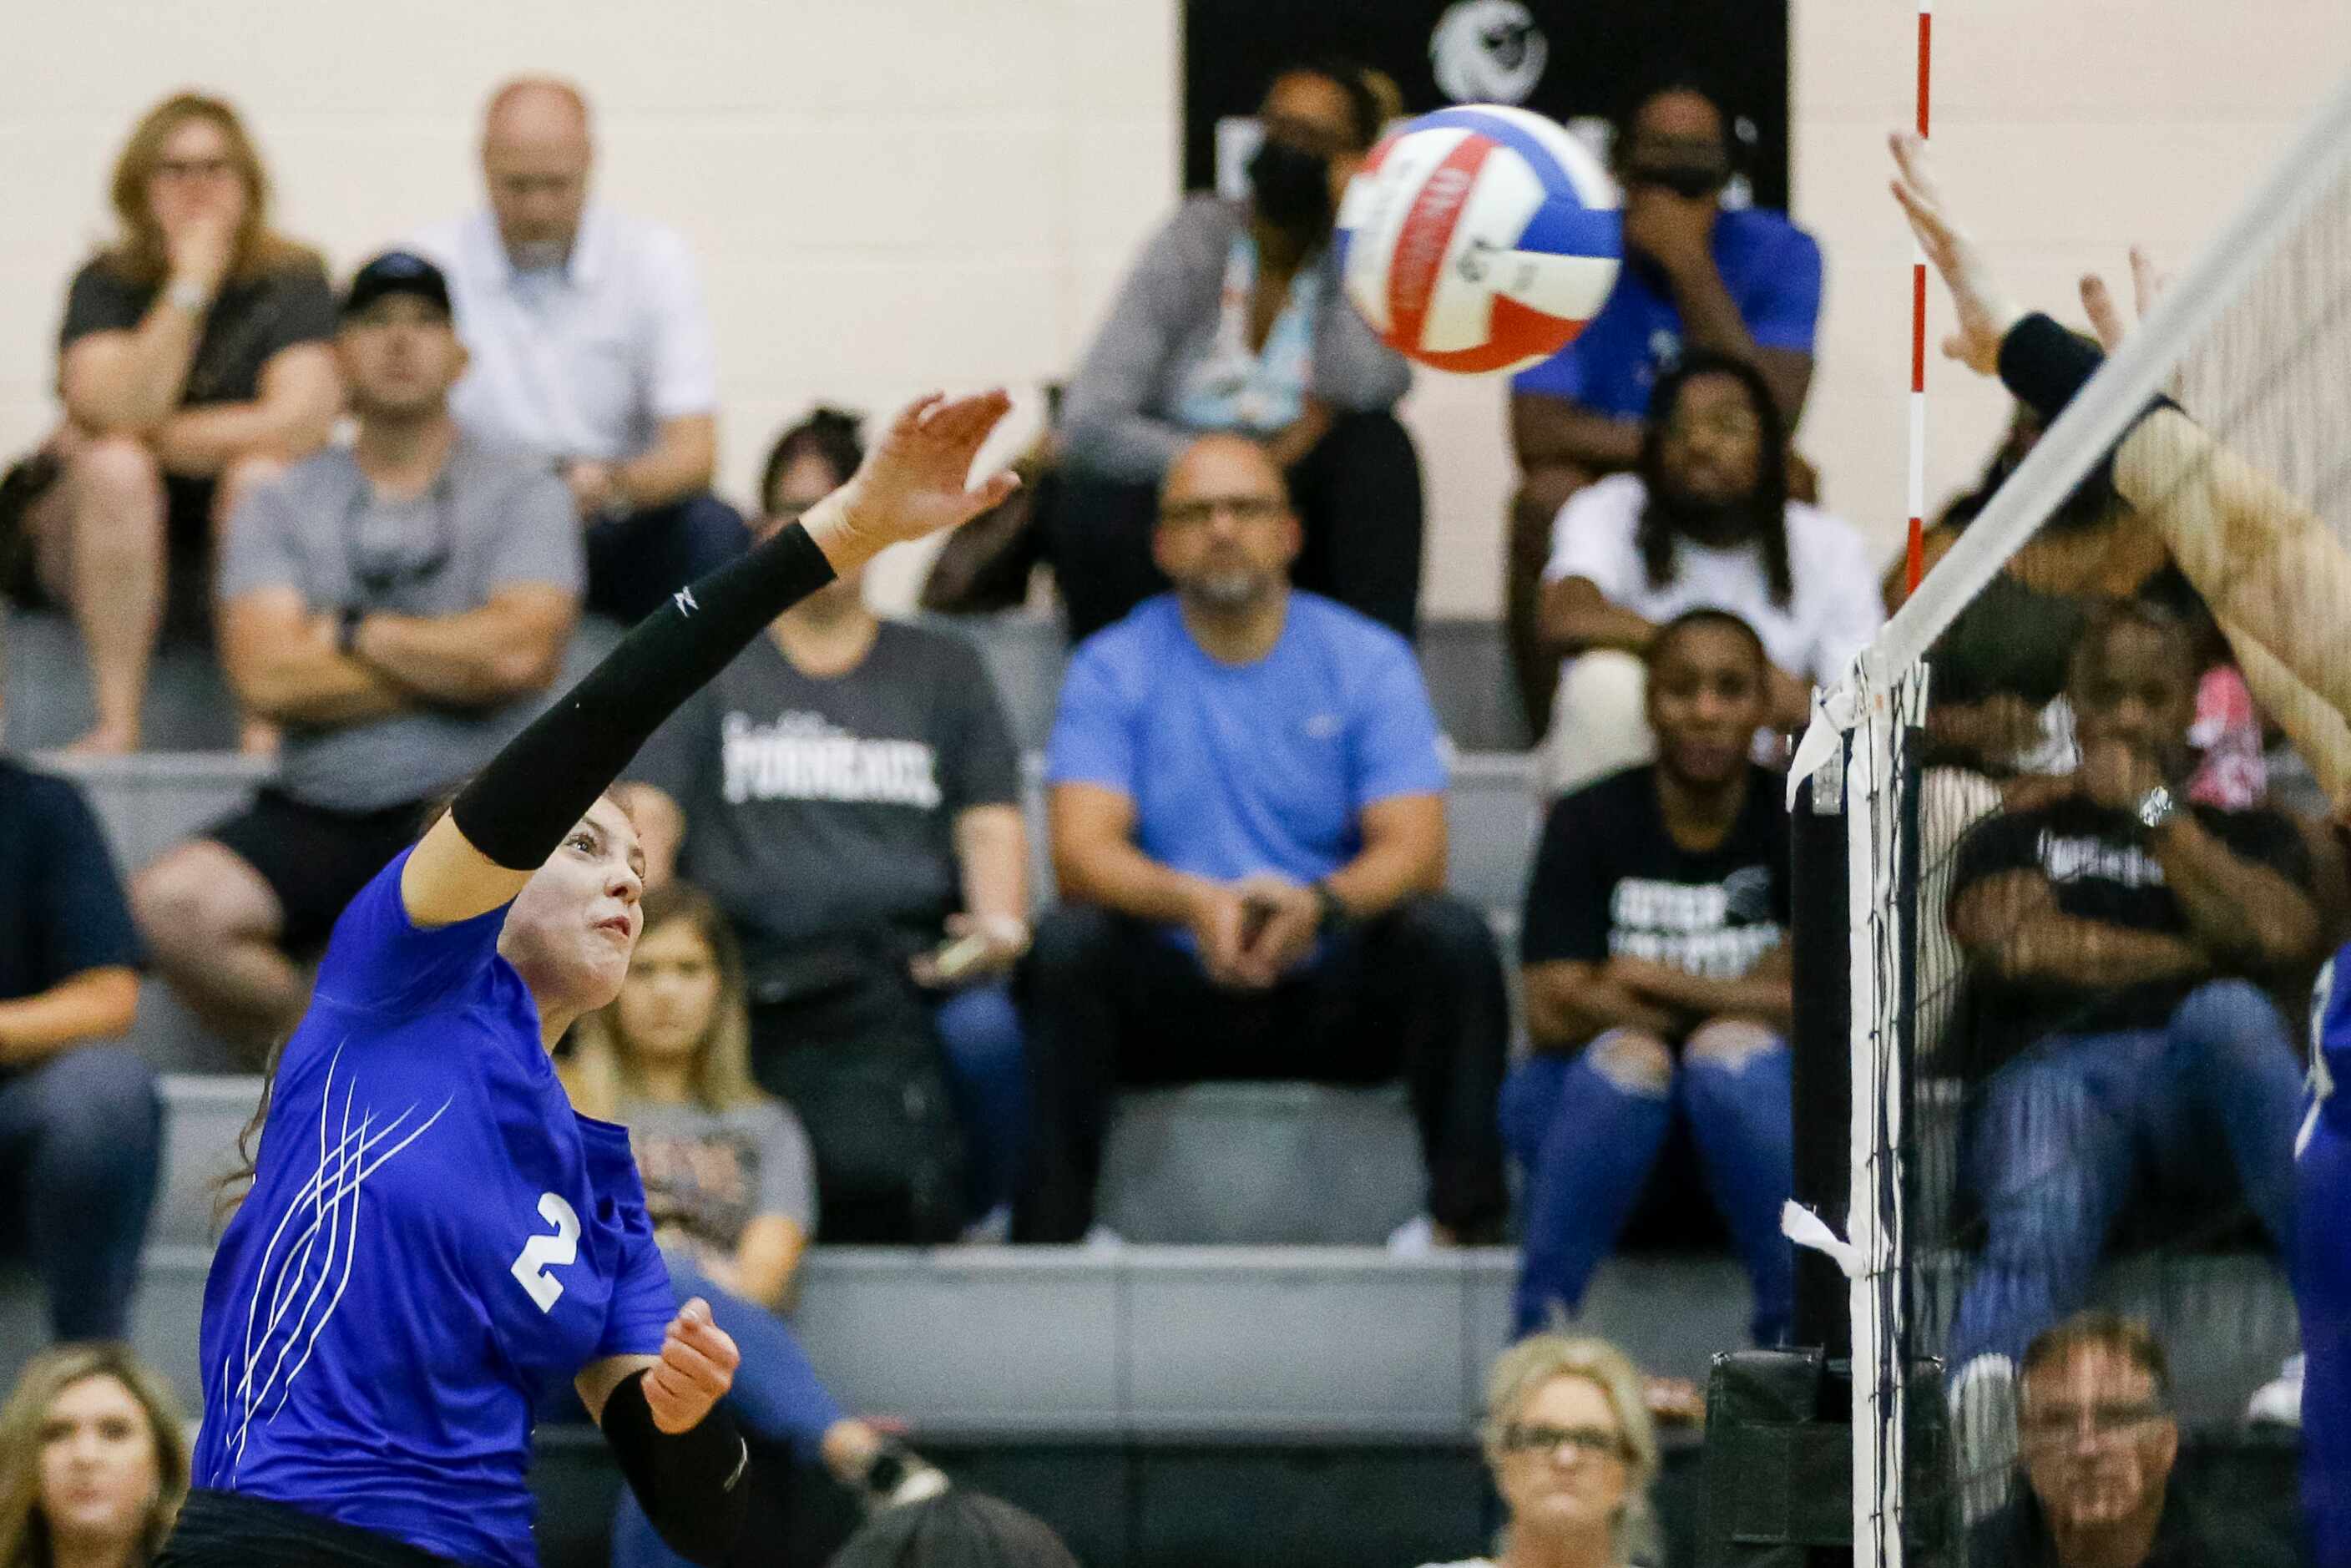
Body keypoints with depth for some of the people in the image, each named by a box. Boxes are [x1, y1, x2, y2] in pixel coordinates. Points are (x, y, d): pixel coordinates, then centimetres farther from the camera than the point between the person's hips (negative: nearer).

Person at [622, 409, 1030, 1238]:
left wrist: (999, 925, -8)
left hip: (914, 956, 1)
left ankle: (985, 1227, -13)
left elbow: (992, 825, 15)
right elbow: (646, 818, 9)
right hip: (764, 970, -1)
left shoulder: (942, 667, 24)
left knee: (983, 1030, -35)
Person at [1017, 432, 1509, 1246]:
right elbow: (1081, 851, -10)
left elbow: (1414, 849, -8)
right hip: (1174, 989, 0)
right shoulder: (1114, 667, 3)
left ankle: (1465, 1211, -27)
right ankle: (1053, 1224, -30)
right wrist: (1193, 902, -32)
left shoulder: (1366, 660, 3)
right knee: (1066, 941, -30)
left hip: (1335, 995, 0)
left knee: (1451, 935, -28)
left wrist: (1319, 904, -31)